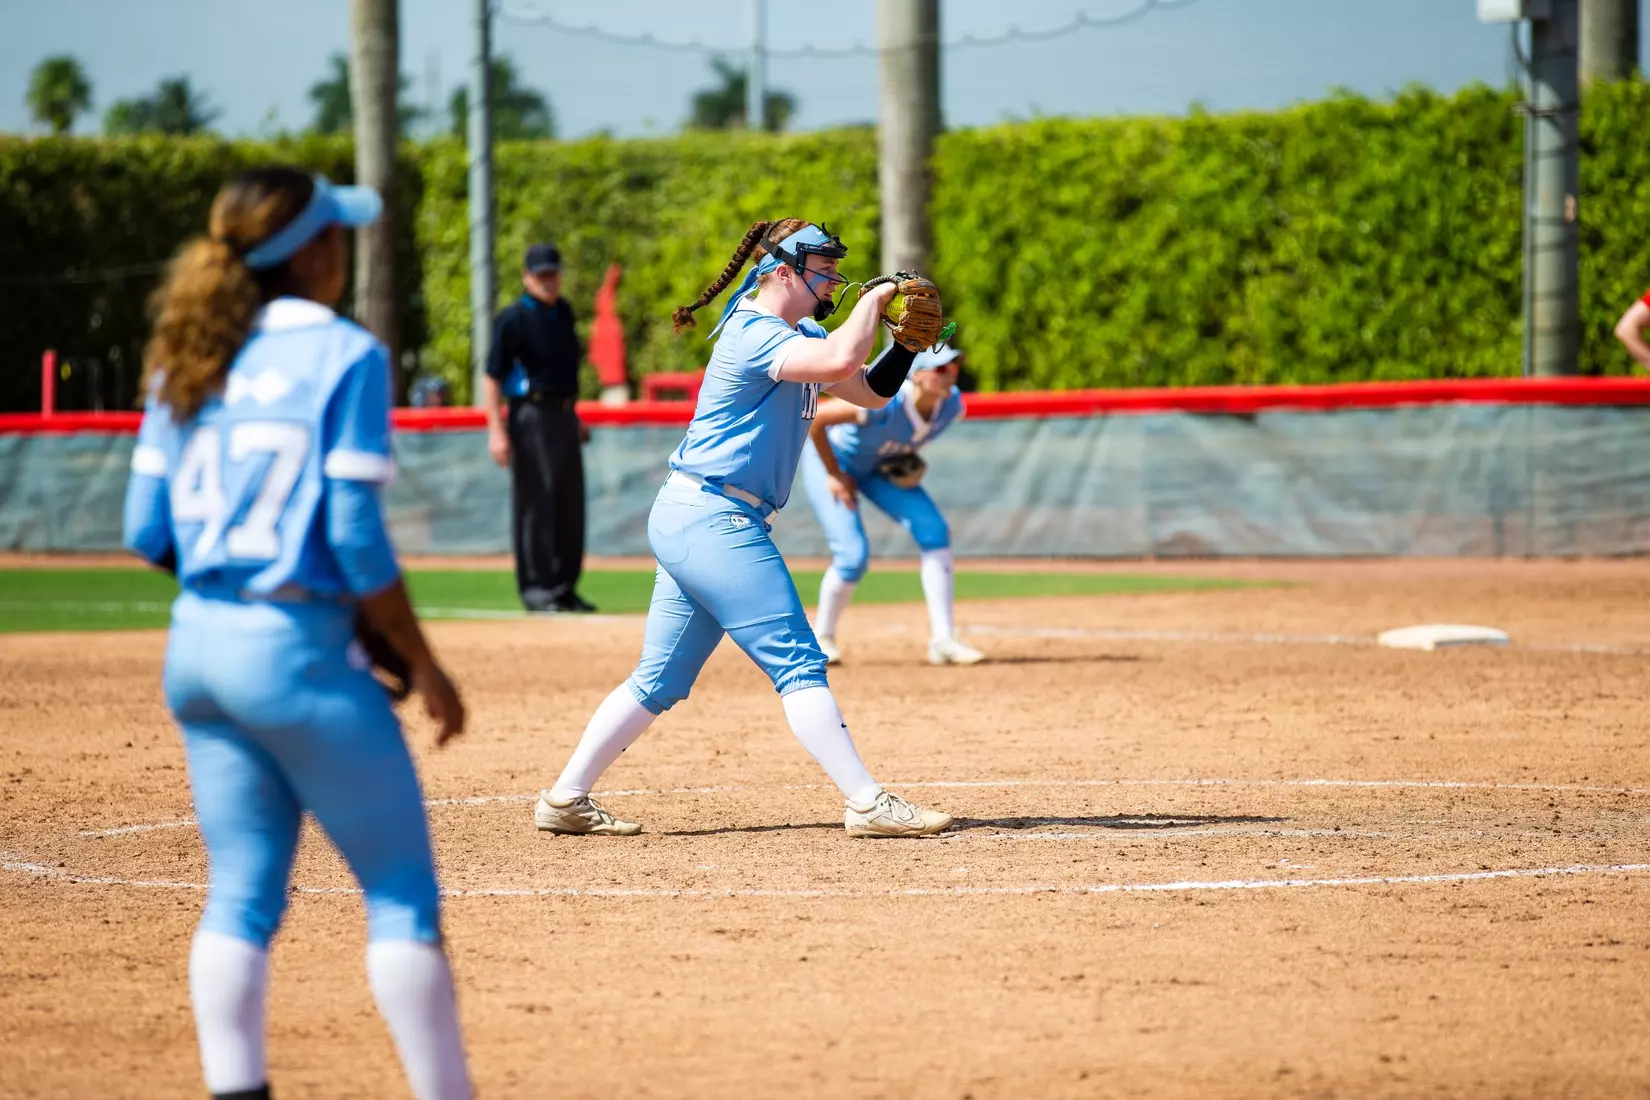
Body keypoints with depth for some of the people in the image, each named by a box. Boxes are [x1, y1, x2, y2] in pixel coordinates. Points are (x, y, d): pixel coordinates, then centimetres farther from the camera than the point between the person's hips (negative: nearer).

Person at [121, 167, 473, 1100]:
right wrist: (425, 666, -5)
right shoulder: (344, 355, -10)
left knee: (243, 892, 11)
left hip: (196, 646, 7)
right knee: (402, 890, 2)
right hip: (297, 650, -7)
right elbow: (356, 540, -14)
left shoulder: (188, 360, 8)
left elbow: (148, 529, 8)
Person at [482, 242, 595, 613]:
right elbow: (492, 377, -13)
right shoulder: (513, 320, -11)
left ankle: (565, 586, 18)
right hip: (532, 416, -8)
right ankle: (536, 588, -2)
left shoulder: (563, 312, 13)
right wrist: (496, 430, -20)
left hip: (564, 414, 8)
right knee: (535, 503, -6)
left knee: (571, 505, 10)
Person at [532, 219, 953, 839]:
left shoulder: (799, 337, 17)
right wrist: (873, 300, -14)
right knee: (797, 665, -11)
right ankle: (867, 805, -13)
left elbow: (871, 390, 19)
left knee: (659, 681, 11)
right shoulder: (752, 335, -14)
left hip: (688, 524, 10)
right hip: (713, 518, -10)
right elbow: (840, 361, -30)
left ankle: (566, 800, 14)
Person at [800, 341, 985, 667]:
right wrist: (834, 475, -23)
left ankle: (943, 640, -9)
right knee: (854, 555, -16)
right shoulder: (885, 403, -39)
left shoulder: (952, 405, -18)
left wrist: (909, 457, -7)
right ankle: (822, 638, 11)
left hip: (882, 467, 6)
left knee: (934, 531, -12)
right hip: (830, 458, -6)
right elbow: (815, 419, -32)